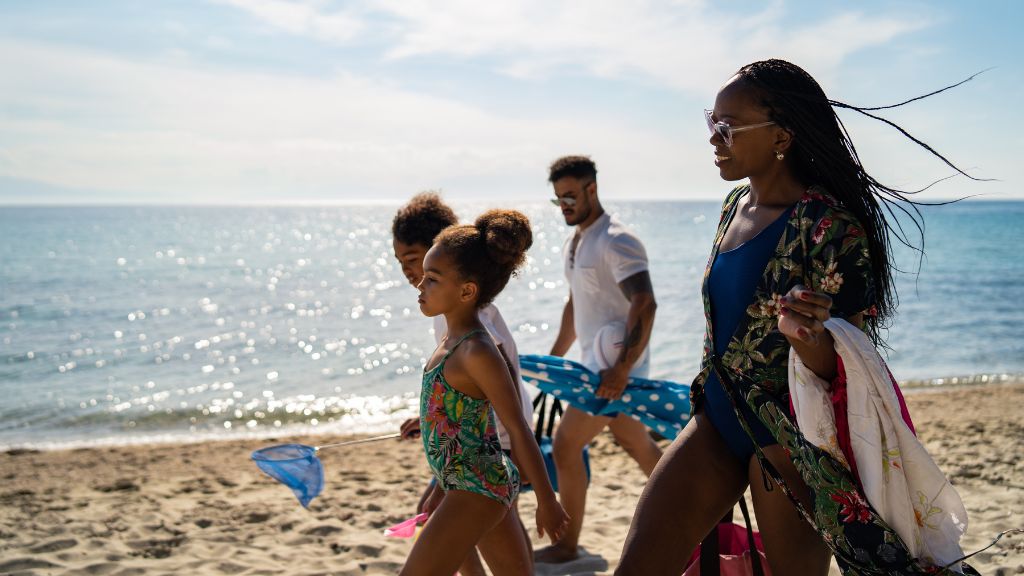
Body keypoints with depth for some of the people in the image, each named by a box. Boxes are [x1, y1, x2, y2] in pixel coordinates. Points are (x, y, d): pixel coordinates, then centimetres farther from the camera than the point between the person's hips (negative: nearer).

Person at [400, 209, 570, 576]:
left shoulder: (478, 352, -20)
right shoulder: (453, 339, 6)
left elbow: (518, 430, -17)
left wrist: (546, 501, -12)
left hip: (476, 489, -10)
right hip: (479, 484, 10)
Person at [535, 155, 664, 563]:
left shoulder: (616, 242, -17)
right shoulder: (574, 243, 14)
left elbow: (644, 305, -27)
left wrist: (621, 370, -33)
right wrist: (553, 358, 25)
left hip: (616, 367, -10)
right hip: (597, 362, 10)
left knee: (565, 445, -8)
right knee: (638, 446, 18)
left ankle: (567, 547, 3)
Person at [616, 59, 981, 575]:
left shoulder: (831, 227, -18)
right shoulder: (736, 206, 5)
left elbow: (841, 368, -18)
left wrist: (804, 335, -39)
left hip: (789, 439, -7)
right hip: (717, 419, 7)